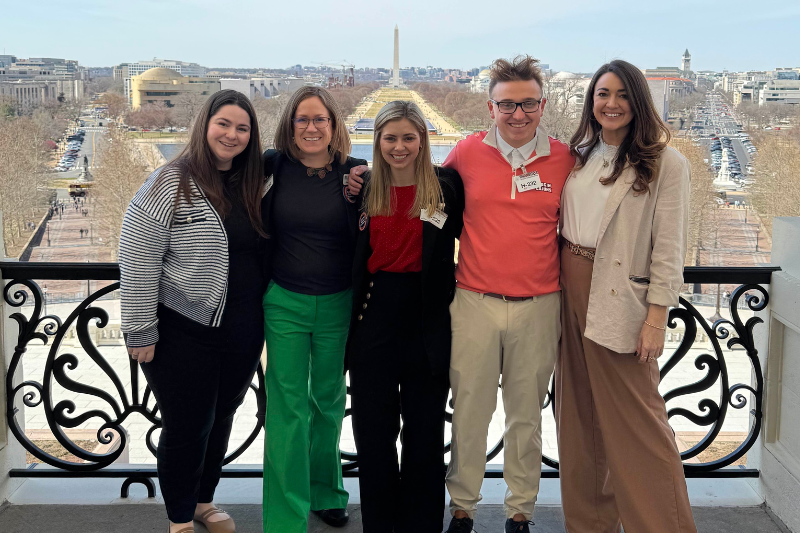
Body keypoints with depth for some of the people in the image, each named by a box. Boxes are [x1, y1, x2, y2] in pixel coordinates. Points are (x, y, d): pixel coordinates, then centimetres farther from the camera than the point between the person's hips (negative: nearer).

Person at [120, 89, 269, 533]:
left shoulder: (253, 185, 7)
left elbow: (263, 254, 17)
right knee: (186, 427, 5)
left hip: (243, 332, 6)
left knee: (222, 418, 19)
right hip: (184, 333, -6)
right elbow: (137, 260, -14)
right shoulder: (170, 184, -12)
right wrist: (141, 332, -15)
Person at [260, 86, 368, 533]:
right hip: (284, 302, -1)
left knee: (329, 400, 16)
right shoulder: (277, 165, -2)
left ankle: (325, 492, 37)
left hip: (337, 306, 1)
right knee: (288, 406, 0)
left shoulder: (354, 171, -4)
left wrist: (357, 194, -14)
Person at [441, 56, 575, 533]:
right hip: (474, 303, 0)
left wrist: (568, 306, 9)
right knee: (469, 409, 7)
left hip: (539, 306, 1)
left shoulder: (564, 159, 2)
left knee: (527, 413, 11)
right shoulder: (466, 153, 0)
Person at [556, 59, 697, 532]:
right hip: (571, 294, 6)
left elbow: (669, 249, -9)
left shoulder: (666, 163, -6)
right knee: (579, 415, 13)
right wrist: (563, 289, 6)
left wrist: (656, 319, -13)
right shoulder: (580, 156, 11)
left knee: (634, 422, -2)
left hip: (621, 303, -6)